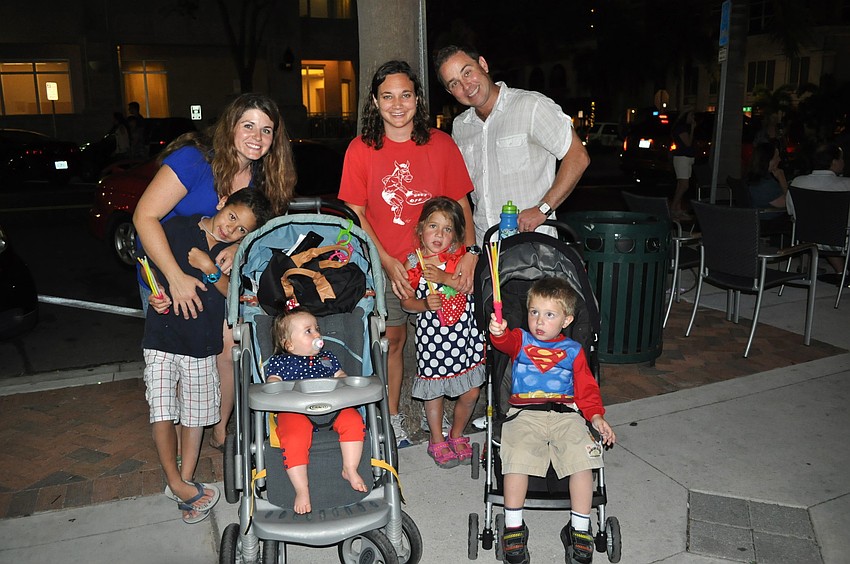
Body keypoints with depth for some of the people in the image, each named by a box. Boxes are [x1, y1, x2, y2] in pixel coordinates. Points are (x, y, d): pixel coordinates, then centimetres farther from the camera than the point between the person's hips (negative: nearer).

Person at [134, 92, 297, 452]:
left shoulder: (260, 175, -5)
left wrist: (237, 248, -21)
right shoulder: (194, 159, -24)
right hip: (166, 275, -5)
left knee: (229, 353, 0)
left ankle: (220, 430, 22)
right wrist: (177, 278, -34)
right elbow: (145, 216, -27)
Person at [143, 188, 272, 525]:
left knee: (194, 415, 9)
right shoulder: (176, 229, -8)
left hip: (201, 345, 2)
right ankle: (177, 484, 9)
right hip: (162, 337, -1)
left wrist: (210, 269, -24)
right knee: (162, 413, -7)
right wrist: (159, 292, -12)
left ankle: (184, 482, 24)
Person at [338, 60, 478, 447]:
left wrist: (470, 252, -13)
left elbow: (460, 203, 2)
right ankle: (392, 417, 29)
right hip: (384, 266, 0)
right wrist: (388, 262, -11)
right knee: (393, 340, 9)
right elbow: (356, 214, -2)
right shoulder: (361, 150, -4)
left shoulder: (440, 144, -2)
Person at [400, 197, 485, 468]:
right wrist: (425, 304, -17)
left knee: (471, 391, 7)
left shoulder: (460, 255, -1)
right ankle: (437, 441, 32)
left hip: (466, 331, 2)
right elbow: (406, 301, 2)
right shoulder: (414, 263, -4)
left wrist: (444, 277, -20)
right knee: (434, 391, 10)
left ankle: (457, 436, 32)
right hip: (433, 334, -1)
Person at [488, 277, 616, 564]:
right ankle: (513, 527, -8)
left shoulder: (573, 351, 15)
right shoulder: (520, 340, 12)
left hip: (565, 413, 1)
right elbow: (504, 341, -12)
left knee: (583, 459, -21)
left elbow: (587, 389, 13)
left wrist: (596, 416, -6)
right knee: (517, 459, -24)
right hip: (525, 413, -1)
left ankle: (579, 528, -3)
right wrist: (498, 332, -37)